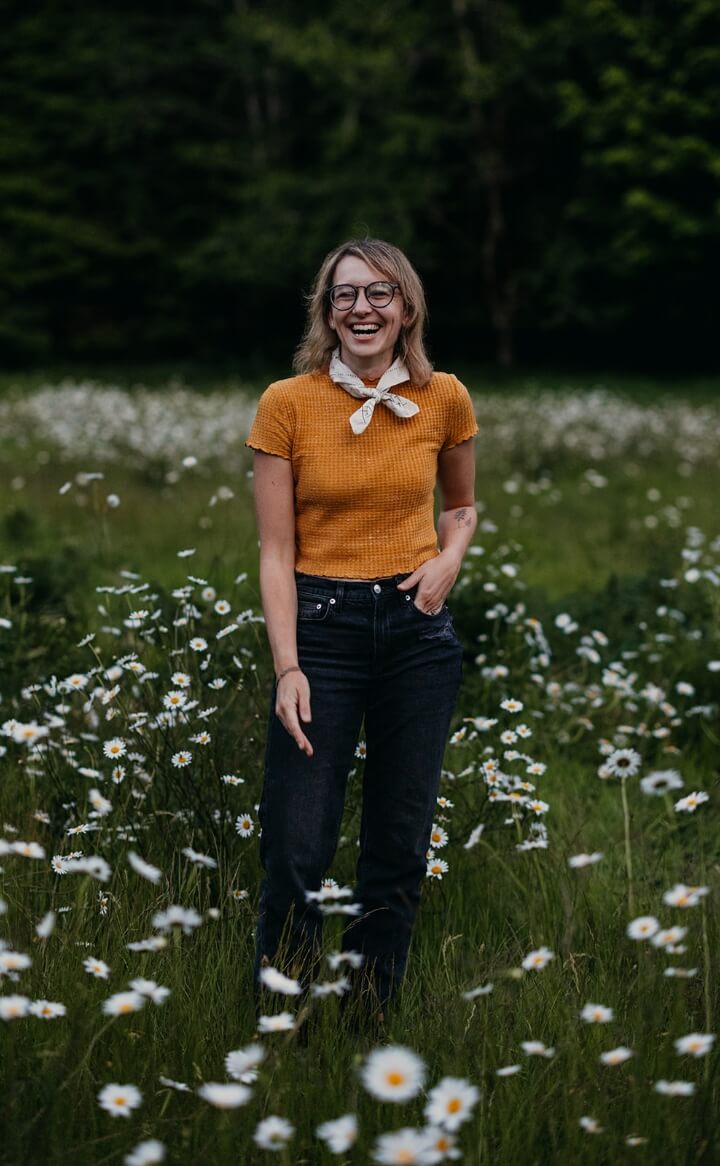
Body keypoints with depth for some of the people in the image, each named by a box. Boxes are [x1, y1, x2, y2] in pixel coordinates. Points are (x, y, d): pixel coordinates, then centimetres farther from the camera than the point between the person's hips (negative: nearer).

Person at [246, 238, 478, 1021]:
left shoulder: (445, 399, 2)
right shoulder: (287, 402, -6)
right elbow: (276, 550, -6)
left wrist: (450, 558, -3)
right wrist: (287, 667, -14)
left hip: (418, 630, 3)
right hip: (321, 626, -3)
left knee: (400, 846, 10)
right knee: (296, 852, -5)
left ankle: (372, 1016, 27)